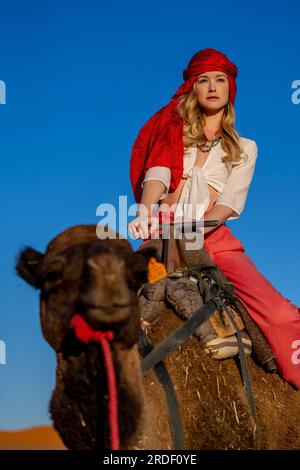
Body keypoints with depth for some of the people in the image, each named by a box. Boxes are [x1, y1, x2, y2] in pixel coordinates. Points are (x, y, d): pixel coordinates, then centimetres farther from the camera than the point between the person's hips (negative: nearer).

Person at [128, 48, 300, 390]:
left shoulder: (244, 149, 21)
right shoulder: (173, 129, 20)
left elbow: (232, 200, 4)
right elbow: (156, 175, 1)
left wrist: (196, 228, -17)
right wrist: (146, 211, -22)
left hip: (213, 237, 0)